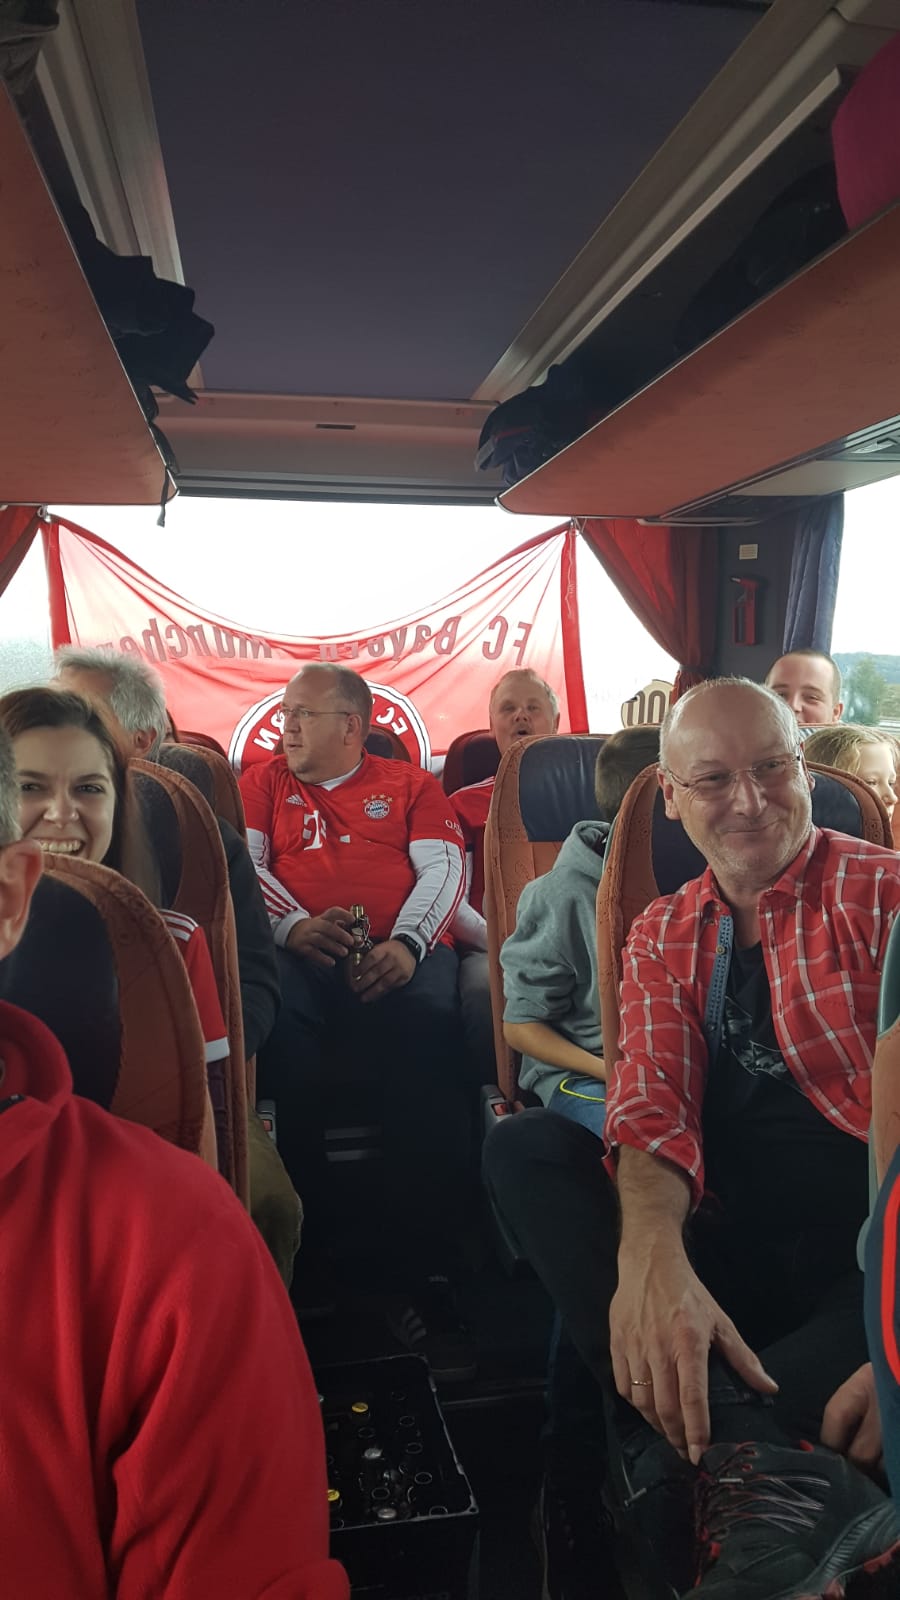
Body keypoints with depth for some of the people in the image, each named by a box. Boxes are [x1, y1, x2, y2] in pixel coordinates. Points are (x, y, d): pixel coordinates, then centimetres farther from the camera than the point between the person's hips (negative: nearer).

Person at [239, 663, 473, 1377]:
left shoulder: (409, 783, 22)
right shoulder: (265, 782, 26)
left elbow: (444, 867, 9)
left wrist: (406, 943, -11)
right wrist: (293, 924, -10)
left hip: (399, 956, 0)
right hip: (298, 957, 1)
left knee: (430, 1046, -33)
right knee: (280, 1041, -35)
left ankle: (425, 1275, -23)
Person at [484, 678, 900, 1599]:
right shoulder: (663, 938, 11)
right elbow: (654, 1109, -4)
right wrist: (651, 1254, -28)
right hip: (729, 1250, 6)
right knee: (523, 1149, -18)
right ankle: (753, 1454, -29)